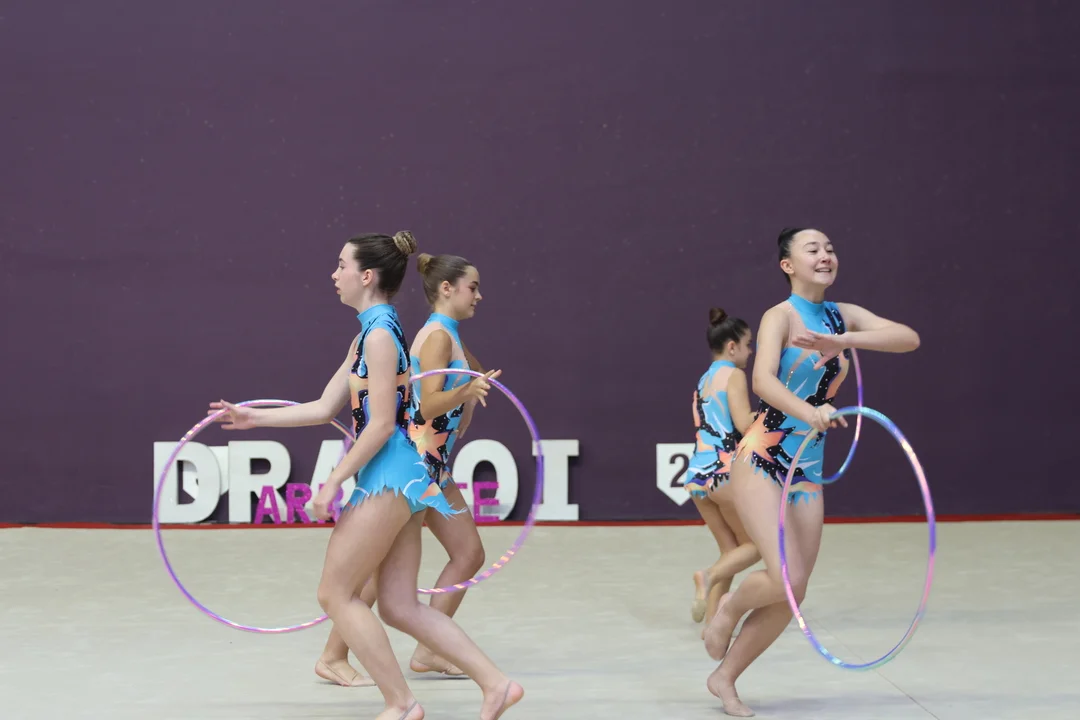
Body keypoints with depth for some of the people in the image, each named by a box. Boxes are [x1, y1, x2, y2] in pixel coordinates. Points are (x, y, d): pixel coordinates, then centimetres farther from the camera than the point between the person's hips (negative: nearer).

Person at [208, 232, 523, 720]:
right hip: (400, 477, 10)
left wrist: (333, 482, -14)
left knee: (336, 593, -2)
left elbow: (381, 424, -17)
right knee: (400, 607, 8)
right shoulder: (370, 335, 17)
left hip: (388, 478, -10)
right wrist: (253, 417, 19)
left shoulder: (379, 335, -13)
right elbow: (324, 408, 19)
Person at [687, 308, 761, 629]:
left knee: (731, 550, 13)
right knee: (754, 546, 4)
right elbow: (744, 423, -14)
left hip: (698, 473, 8)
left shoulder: (704, 380, 20)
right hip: (725, 470, -8)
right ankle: (709, 576, -21)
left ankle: (711, 621, 3)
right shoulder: (733, 374, -4)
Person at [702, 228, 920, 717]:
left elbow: (908, 338, -6)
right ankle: (729, 608, 13)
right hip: (761, 462, -6)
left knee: (792, 596, 4)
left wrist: (842, 340, -20)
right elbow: (763, 379, -26)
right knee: (785, 579, -20)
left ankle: (724, 677, 20)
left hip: (807, 470, 6)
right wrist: (809, 412, -44)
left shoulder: (844, 317, 8)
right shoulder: (781, 316, -9)